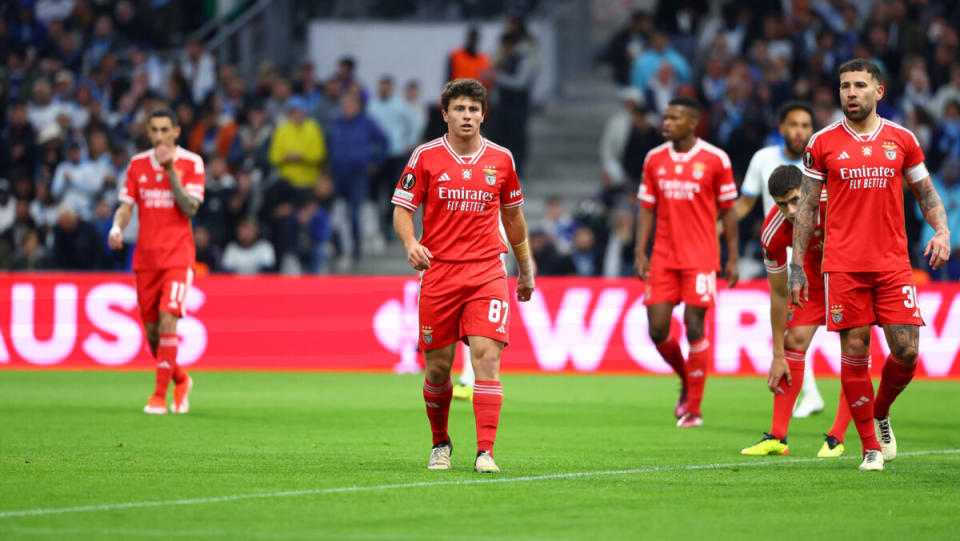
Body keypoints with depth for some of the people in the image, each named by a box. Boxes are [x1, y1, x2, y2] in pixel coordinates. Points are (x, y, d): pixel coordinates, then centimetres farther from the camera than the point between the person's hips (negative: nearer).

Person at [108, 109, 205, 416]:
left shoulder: (191, 163, -2)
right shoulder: (137, 164, 8)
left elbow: (190, 208, -12)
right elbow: (126, 206, 7)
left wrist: (171, 171, -18)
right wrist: (117, 227, -14)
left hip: (178, 256, -4)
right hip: (145, 258, 4)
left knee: (168, 320, -18)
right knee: (151, 330, 5)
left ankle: (160, 396, -14)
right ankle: (180, 381, 29)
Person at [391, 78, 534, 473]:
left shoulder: (501, 159, 7)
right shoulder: (426, 156, 1)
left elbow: (513, 215, 19)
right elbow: (402, 209, 2)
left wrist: (526, 270, 23)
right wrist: (410, 244, -18)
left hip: (487, 273, 0)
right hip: (438, 273, 0)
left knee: (487, 356, -15)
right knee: (438, 367, 3)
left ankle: (485, 452, -16)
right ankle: (440, 443, 26)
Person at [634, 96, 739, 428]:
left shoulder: (715, 159, -3)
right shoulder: (654, 159, 7)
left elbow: (728, 211, 2)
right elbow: (647, 208, 12)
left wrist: (733, 258, 0)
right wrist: (640, 253, 3)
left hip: (700, 257, -4)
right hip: (663, 258, 4)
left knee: (694, 327, -7)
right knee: (657, 329, -2)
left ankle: (693, 409, 0)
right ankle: (686, 380, 26)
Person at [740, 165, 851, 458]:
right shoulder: (773, 233, -26)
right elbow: (779, 294, -14)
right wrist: (778, 356, -11)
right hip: (816, 270, 3)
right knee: (794, 340, -8)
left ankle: (837, 438, -11)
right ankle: (777, 437, -2)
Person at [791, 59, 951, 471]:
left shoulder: (901, 139, 7)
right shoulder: (823, 143, 3)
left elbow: (926, 192, 16)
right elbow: (807, 206, 7)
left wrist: (941, 232, -3)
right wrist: (797, 266, 3)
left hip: (893, 263, 1)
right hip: (843, 264, -1)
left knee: (906, 351, -5)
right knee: (855, 351, -3)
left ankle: (880, 413, 24)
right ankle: (870, 445, 6)